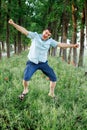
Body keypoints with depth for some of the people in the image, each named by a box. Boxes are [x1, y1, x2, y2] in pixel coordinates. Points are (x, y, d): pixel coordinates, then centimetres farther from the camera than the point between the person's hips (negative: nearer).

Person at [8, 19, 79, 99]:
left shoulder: (50, 41, -3)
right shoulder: (35, 35, -10)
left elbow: (60, 44, -3)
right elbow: (24, 31, -16)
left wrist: (72, 45, -10)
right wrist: (13, 24, -25)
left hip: (43, 63, 3)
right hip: (32, 63, -3)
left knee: (53, 78, -1)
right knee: (26, 77, -21)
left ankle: (51, 93, 24)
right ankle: (25, 90, 12)